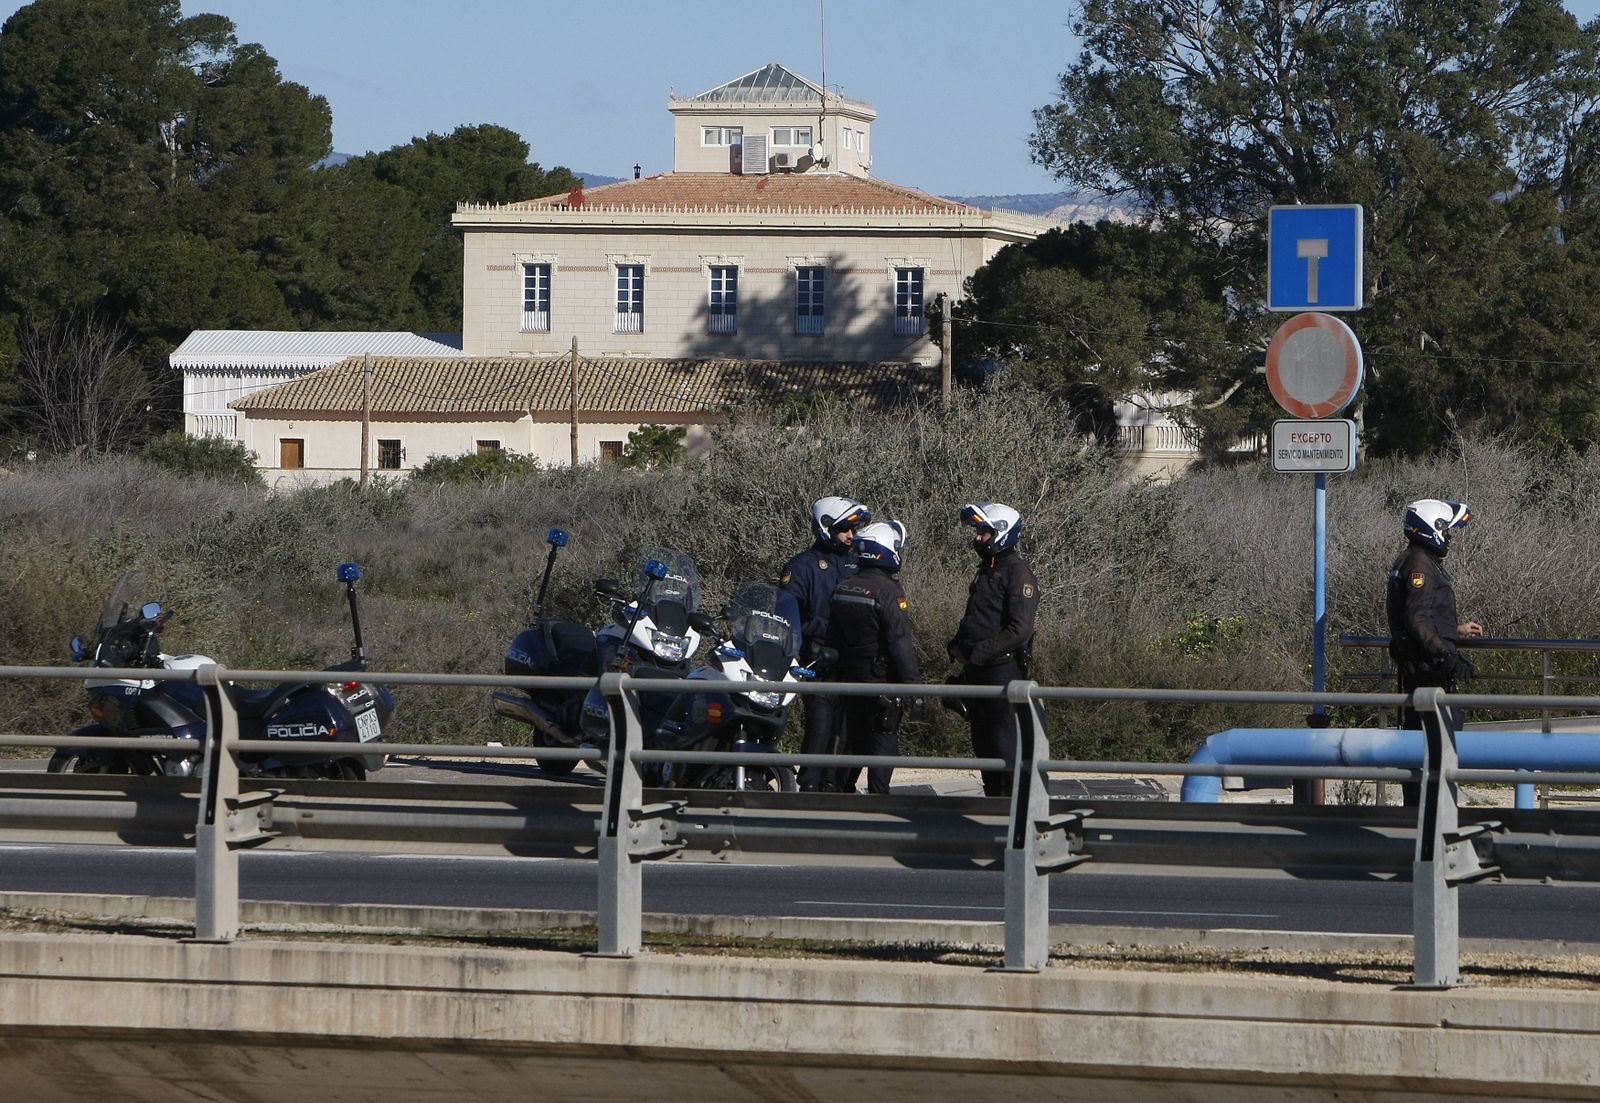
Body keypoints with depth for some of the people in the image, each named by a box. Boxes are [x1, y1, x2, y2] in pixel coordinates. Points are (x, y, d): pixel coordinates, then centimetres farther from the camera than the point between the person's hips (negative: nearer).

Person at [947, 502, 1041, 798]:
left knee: (1005, 743, -10)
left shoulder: (1018, 574, -11)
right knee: (982, 743, 13)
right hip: (978, 673, 9)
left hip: (1004, 671, -9)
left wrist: (978, 652, -21)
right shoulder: (986, 571, 18)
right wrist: (958, 645, 7)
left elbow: (1019, 631, -20)